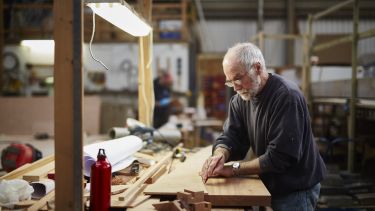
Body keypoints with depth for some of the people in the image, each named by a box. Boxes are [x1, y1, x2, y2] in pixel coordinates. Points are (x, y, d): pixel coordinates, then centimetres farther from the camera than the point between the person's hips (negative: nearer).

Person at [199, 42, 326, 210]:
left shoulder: (287, 96, -25)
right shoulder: (241, 99, -1)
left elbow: (279, 156, -27)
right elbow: (230, 137, -5)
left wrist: (234, 169, -24)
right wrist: (220, 155, -28)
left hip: (296, 189, -6)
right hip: (272, 186, 7)